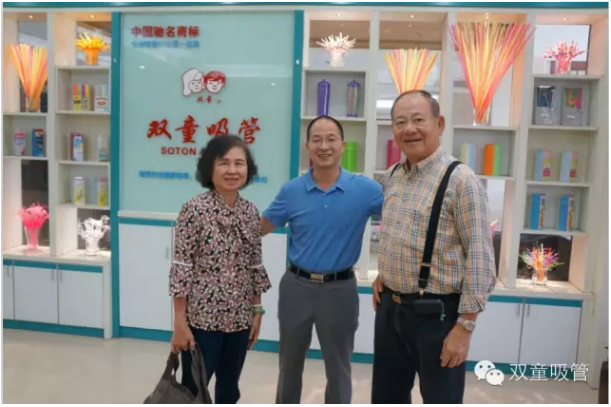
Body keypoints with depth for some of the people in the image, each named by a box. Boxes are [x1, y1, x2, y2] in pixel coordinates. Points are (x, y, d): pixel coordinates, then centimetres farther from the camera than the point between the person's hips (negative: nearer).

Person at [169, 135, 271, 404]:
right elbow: (180, 268, -13)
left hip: (239, 319, 5)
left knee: (229, 391, 20)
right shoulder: (194, 209, -14)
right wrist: (180, 323, -13)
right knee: (192, 391, 11)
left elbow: (255, 267, 7)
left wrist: (257, 310, 8)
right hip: (201, 318, -5)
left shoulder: (251, 212, 2)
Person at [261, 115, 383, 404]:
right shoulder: (291, 190, -5)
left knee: (338, 368, 16)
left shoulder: (364, 189, -9)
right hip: (296, 286, 2)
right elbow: (259, 228, 5)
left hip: (340, 289, -1)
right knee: (290, 363, 21)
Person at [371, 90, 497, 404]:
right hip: (390, 307, 7)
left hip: (437, 312, -6)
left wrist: (464, 326, -18)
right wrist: (382, 274, 9)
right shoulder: (392, 176, 6)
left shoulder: (460, 179, -16)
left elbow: (479, 257, -17)